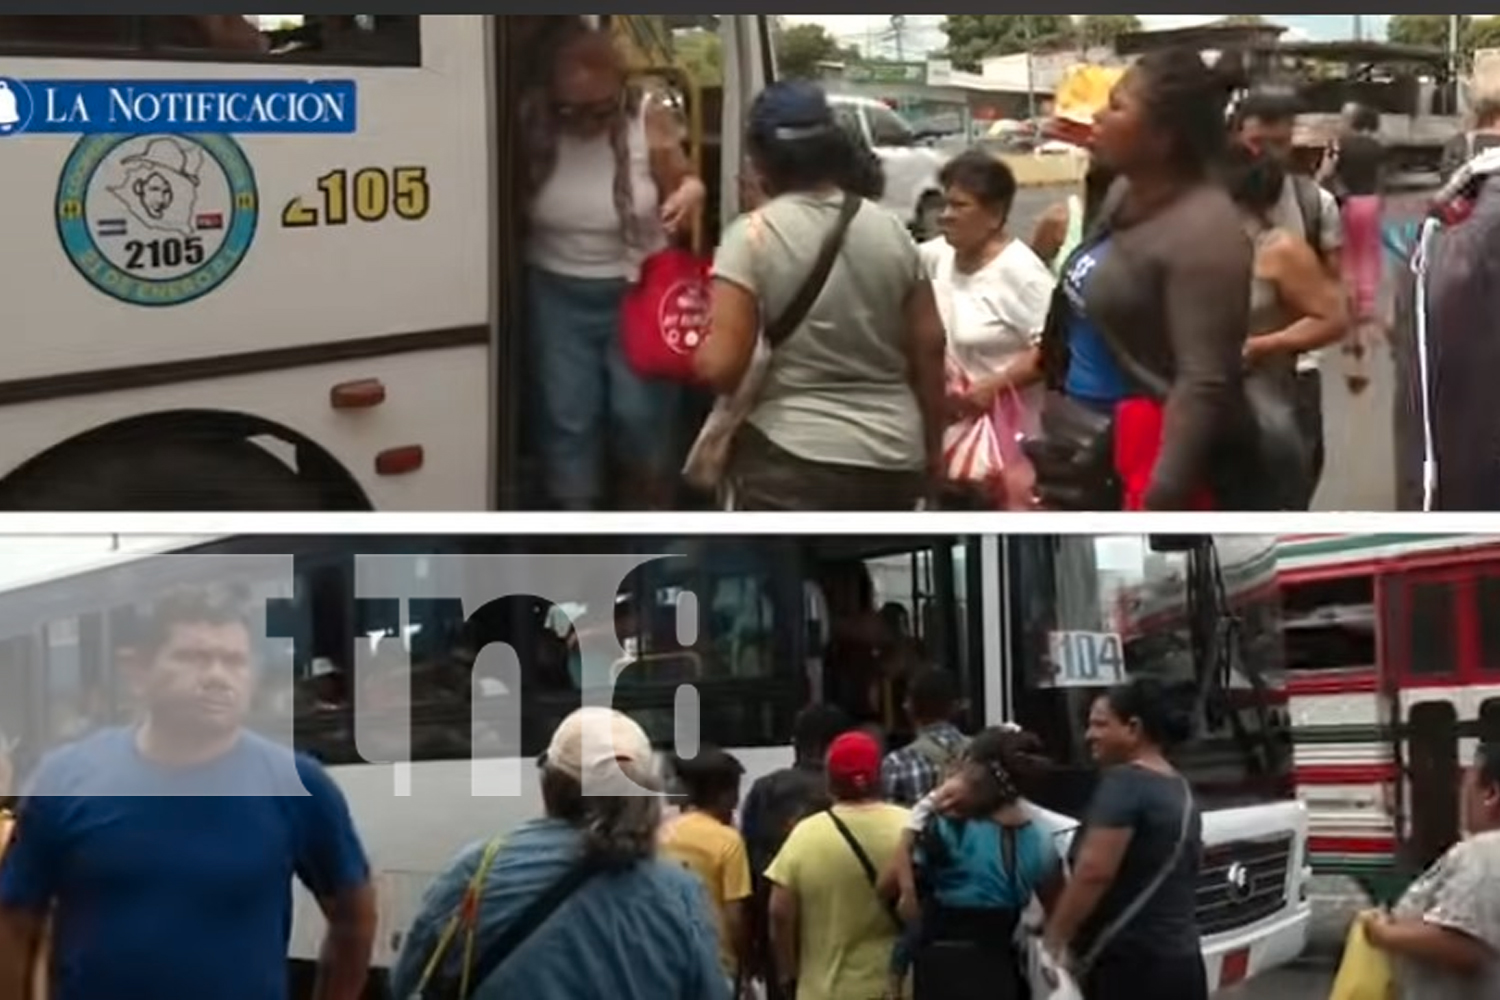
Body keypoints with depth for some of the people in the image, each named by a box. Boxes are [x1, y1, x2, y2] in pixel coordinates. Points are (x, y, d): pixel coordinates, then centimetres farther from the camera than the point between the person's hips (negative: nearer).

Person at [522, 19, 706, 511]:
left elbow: (684, 183, -2)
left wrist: (690, 194, -26)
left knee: (640, 416, 2)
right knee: (567, 417, 6)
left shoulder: (649, 121, -15)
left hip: (637, 293, -1)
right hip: (558, 295, 1)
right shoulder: (533, 125, -12)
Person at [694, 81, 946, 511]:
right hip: (892, 457, 6)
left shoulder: (753, 236, -9)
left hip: (793, 461, -6)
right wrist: (931, 445, 20)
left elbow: (721, 365, -15)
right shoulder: (891, 231, 6)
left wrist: (691, 348, 9)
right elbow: (929, 347, 9)